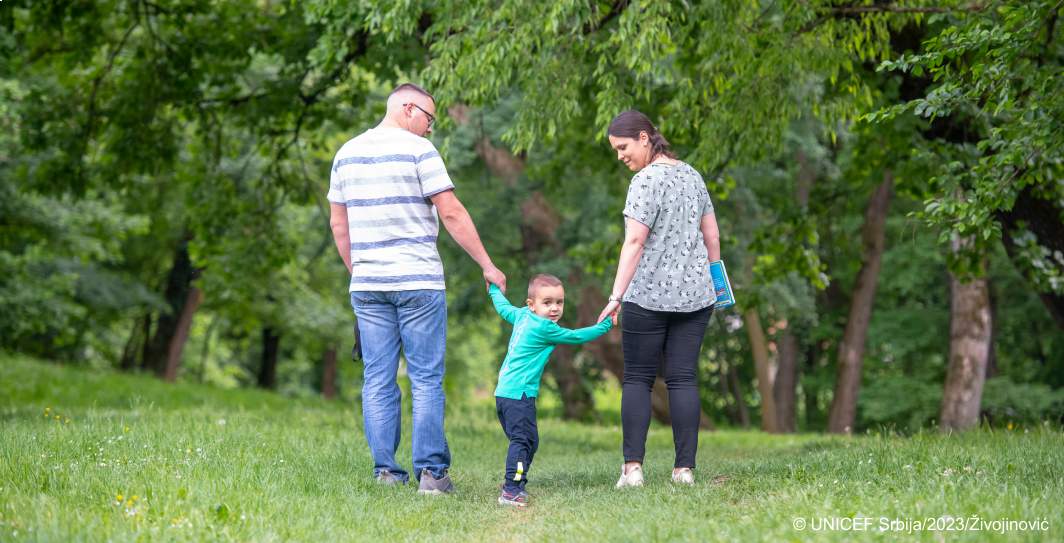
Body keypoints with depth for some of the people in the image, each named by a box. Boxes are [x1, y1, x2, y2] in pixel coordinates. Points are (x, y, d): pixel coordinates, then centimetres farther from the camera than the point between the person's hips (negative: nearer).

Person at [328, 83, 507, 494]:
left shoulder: (347, 153, 12)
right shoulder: (418, 150, -6)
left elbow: (338, 223, 15)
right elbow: (452, 214, -9)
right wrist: (487, 265, -3)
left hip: (367, 285, 5)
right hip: (417, 281, -5)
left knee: (378, 381, 5)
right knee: (426, 380, -2)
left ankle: (385, 471, 3)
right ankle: (430, 471, -5)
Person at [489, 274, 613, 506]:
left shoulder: (521, 316, 13)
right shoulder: (544, 328, -11)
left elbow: (504, 308, 34)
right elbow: (575, 337, -3)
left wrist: (494, 288, 54)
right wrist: (604, 325, 8)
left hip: (503, 392, 10)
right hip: (519, 394, -10)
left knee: (529, 442, 12)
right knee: (522, 440, -16)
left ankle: (515, 486, 12)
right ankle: (511, 491, -24)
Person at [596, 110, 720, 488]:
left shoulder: (647, 180, -11)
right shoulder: (691, 174, 12)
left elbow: (635, 241, -19)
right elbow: (711, 236, 16)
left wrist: (616, 296, -22)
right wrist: (713, 282, 25)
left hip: (649, 297, -6)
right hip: (695, 294, 6)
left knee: (637, 380, 2)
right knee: (683, 379, 5)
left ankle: (632, 467, -5)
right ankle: (685, 468, -1)